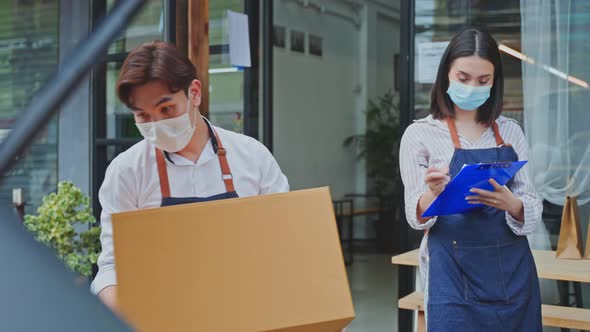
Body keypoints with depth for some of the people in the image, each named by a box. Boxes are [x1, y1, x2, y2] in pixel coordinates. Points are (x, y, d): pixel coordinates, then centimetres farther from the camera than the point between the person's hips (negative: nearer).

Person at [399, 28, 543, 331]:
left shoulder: (510, 132, 5)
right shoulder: (420, 134, -3)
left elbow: (533, 209, 1)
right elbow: (416, 217, -5)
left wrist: (510, 203, -22)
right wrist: (433, 193, -27)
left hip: (513, 271, 3)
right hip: (454, 274, -3)